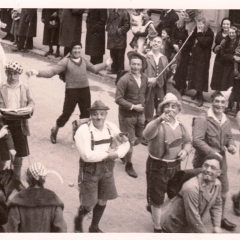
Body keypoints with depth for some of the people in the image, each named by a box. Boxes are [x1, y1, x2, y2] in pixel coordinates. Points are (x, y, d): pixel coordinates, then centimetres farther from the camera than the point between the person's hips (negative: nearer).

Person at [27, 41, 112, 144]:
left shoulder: (83, 60, 11)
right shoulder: (66, 61, -8)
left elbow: (93, 68, 31)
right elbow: (52, 71, -16)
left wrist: (105, 64, 40)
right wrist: (38, 72, -31)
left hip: (85, 90, 5)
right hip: (72, 91, -5)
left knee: (86, 114, 11)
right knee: (66, 113, -2)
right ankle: (54, 131, 25)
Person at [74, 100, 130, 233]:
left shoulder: (111, 127, -3)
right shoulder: (84, 131, -21)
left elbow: (125, 143, 5)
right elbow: (87, 155, -28)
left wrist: (116, 154, -15)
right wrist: (107, 153, -20)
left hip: (107, 169, 5)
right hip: (90, 170, -5)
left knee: (102, 201, 16)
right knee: (89, 204, 1)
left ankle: (94, 228, 38)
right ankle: (79, 219, 35)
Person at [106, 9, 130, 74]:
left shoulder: (124, 13, -12)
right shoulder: (111, 11, 8)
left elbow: (127, 25, -11)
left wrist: (119, 30, -13)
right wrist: (108, 28, 5)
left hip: (120, 38, -6)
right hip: (112, 37, 6)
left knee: (120, 56, 1)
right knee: (113, 54, 14)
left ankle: (120, 71, 10)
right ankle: (114, 69, 24)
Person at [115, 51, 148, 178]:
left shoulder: (144, 78, 1)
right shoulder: (124, 80, -18)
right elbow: (118, 99, -18)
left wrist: (142, 105, 8)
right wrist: (132, 106, -20)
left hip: (140, 114, 6)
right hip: (127, 114, -6)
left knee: (139, 139, 15)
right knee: (130, 141, 1)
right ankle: (128, 165, 19)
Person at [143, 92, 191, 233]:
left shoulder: (180, 126, 4)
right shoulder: (157, 125, -16)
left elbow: (187, 141, 17)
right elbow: (147, 135, -37)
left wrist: (185, 150, -6)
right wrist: (159, 120, -51)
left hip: (175, 166, 6)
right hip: (157, 166, -6)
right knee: (157, 199, 6)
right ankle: (158, 227, 23)